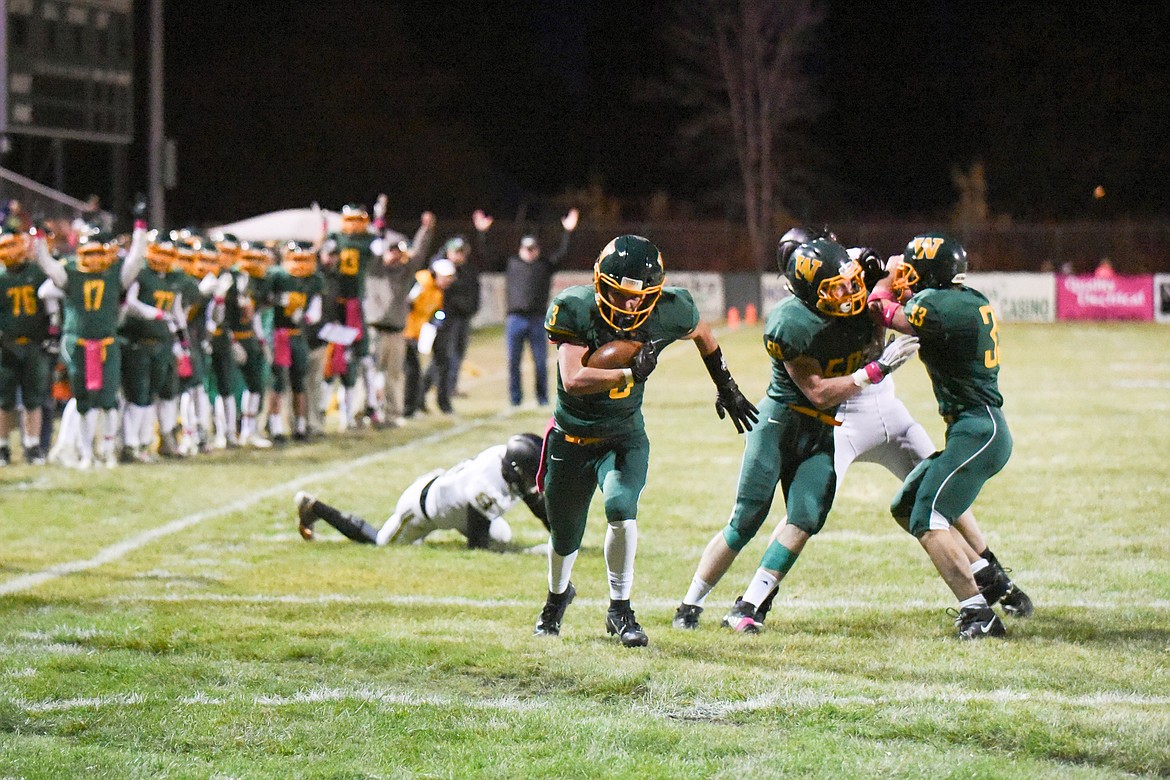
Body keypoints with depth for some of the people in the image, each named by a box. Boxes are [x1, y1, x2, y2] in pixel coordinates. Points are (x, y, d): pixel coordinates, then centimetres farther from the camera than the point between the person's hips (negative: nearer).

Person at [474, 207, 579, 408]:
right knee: (513, 362, 3)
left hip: (538, 320, -1)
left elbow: (562, 254, -1)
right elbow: (488, 254, 11)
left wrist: (568, 232, -9)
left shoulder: (546, 264, 10)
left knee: (540, 362, 2)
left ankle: (542, 398, 11)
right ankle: (515, 399, 11)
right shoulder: (511, 263, 12)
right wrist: (482, 233, 4)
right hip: (515, 319, 1)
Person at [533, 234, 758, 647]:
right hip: (572, 439, 0)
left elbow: (702, 334, 9)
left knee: (621, 509, -27)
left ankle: (620, 609, -8)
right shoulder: (575, 309, -24)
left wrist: (726, 387, 17)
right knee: (564, 539, 17)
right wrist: (632, 373, -38)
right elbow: (573, 380, -32)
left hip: (625, 438, 0)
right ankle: (557, 596, 51)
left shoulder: (667, 312, -16)